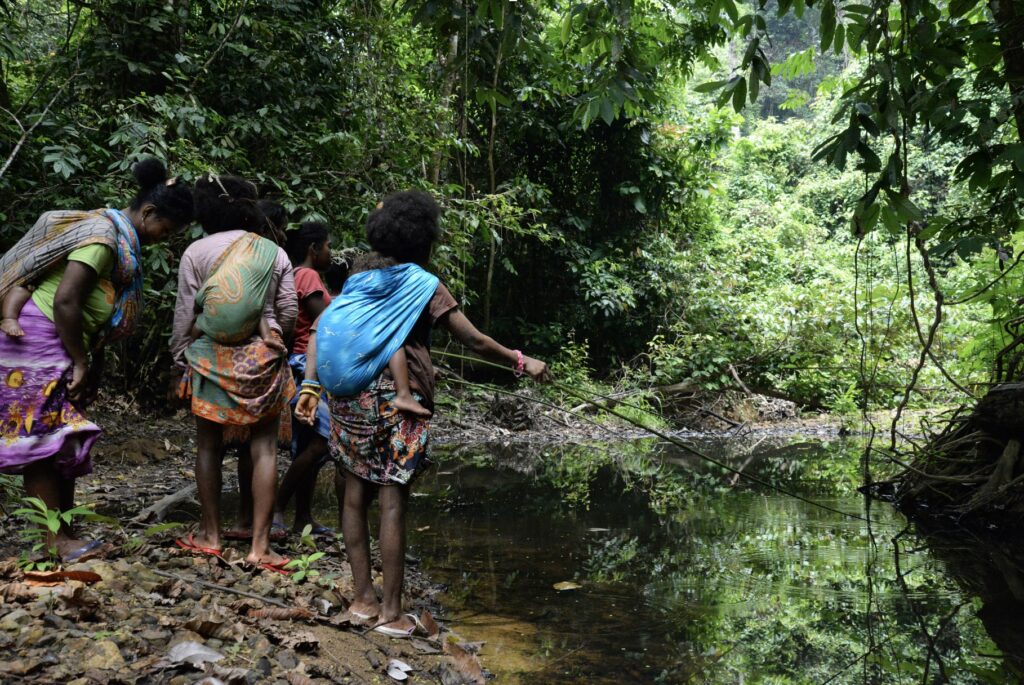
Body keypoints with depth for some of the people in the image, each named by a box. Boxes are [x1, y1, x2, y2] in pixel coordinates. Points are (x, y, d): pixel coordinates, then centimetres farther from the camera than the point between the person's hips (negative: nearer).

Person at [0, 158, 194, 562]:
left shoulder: (123, 240, 12)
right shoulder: (103, 236, -18)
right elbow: (65, 302, -24)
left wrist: (89, 362, 10)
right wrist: (81, 362, -17)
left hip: (66, 347, 10)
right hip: (40, 340, -10)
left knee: (66, 442, 10)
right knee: (44, 440, -5)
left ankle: (63, 533, 15)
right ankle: (57, 540, -1)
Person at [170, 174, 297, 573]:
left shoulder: (196, 252, 0)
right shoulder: (274, 253, 4)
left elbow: (184, 314, 0)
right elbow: (288, 312, 5)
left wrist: (180, 358, 10)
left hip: (210, 360, 0)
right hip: (262, 359, 1)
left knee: (209, 447, 12)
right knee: (264, 449, 2)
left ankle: (209, 536, 20)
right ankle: (260, 546, 1)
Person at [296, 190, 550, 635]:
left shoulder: (357, 277, 12)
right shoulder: (424, 285, -3)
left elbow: (319, 330, 6)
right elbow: (474, 341, -5)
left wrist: (310, 386, 5)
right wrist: (521, 362, 5)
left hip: (349, 398, 5)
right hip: (397, 400, -5)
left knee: (356, 495, 12)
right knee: (392, 503, -1)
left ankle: (363, 598, 19)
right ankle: (391, 612, 5)